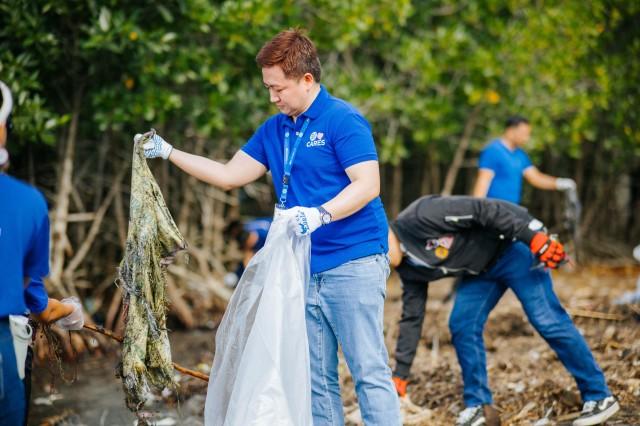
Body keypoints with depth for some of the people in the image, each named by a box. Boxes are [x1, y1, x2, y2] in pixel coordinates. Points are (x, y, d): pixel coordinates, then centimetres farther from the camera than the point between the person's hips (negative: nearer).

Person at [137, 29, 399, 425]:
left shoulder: (343, 120, -9)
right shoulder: (274, 130, 14)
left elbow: (368, 185, -16)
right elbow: (230, 175, 19)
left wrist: (319, 214, -30)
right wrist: (167, 152, 15)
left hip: (353, 265, -8)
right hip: (305, 269, 8)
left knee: (369, 370, -8)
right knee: (317, 378, 8)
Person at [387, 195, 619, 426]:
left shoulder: (417, 218, -22)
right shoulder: (409, 268, 4)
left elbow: (480, 209, -26)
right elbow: (412, 317, 11)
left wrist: (534, 237, -29)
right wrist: (400, 373, 10)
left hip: (512, 244, -8)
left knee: (546, 320, -12)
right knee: (462, 326, -3)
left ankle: (600, 397, -6)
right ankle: (479, 406, 8)